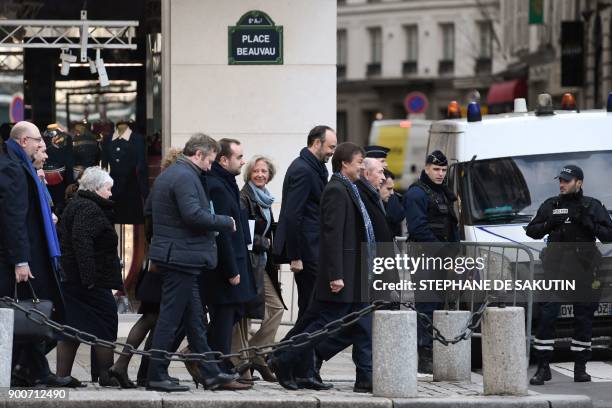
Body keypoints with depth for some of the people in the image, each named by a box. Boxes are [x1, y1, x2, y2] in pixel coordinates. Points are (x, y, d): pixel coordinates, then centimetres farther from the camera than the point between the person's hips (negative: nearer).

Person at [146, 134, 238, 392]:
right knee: (170, 318, -6)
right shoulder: (185, 177, -16)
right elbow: (194, 214, -26)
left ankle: (209, 373, 18)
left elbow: (149, 207, 23)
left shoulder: (166, 175, 16)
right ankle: (157, 376, -2)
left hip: (169, 253, 11)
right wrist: (225, 223, -14)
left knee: (195, 319, 14)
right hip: (182, 256, -11)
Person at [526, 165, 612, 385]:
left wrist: (588, 223, -14)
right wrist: (549, 224, -7)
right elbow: (531, 231, 11)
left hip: (583, 270, 0)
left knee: (583, 319, 4)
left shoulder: (592, 206, 7)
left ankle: (580, 368, 13)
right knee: (546, 317, -8)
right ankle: (543, 368, -5)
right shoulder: (550, 205, 12)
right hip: (555, 268, 0)